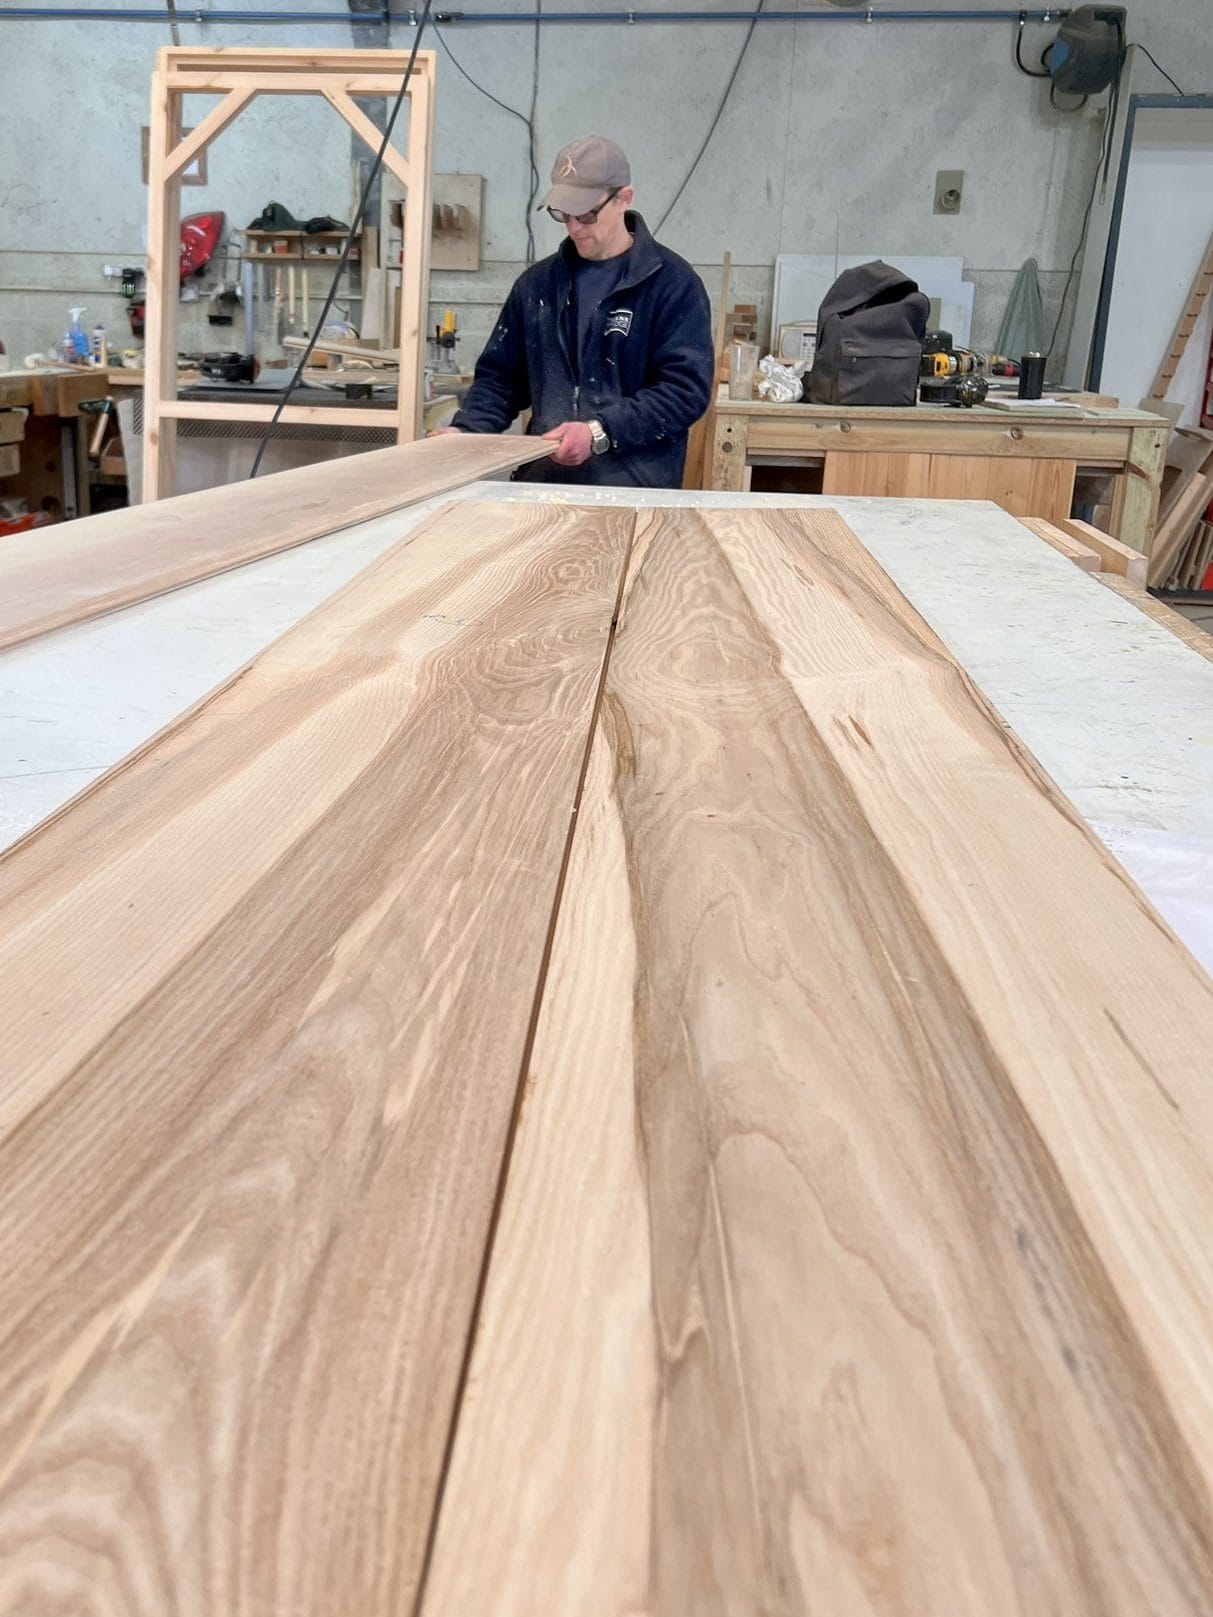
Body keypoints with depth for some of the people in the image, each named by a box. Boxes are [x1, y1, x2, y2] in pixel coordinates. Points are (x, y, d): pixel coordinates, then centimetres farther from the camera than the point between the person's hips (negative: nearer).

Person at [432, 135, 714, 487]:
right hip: (542, 481, 3)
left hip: (636, 490, -3)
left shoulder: (673, 283, 0)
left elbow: (687, 388, -9)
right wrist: (465, 430, 0)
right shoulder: (536, 283, 15)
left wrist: (601, 433, -20)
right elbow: (500, 376, 20)